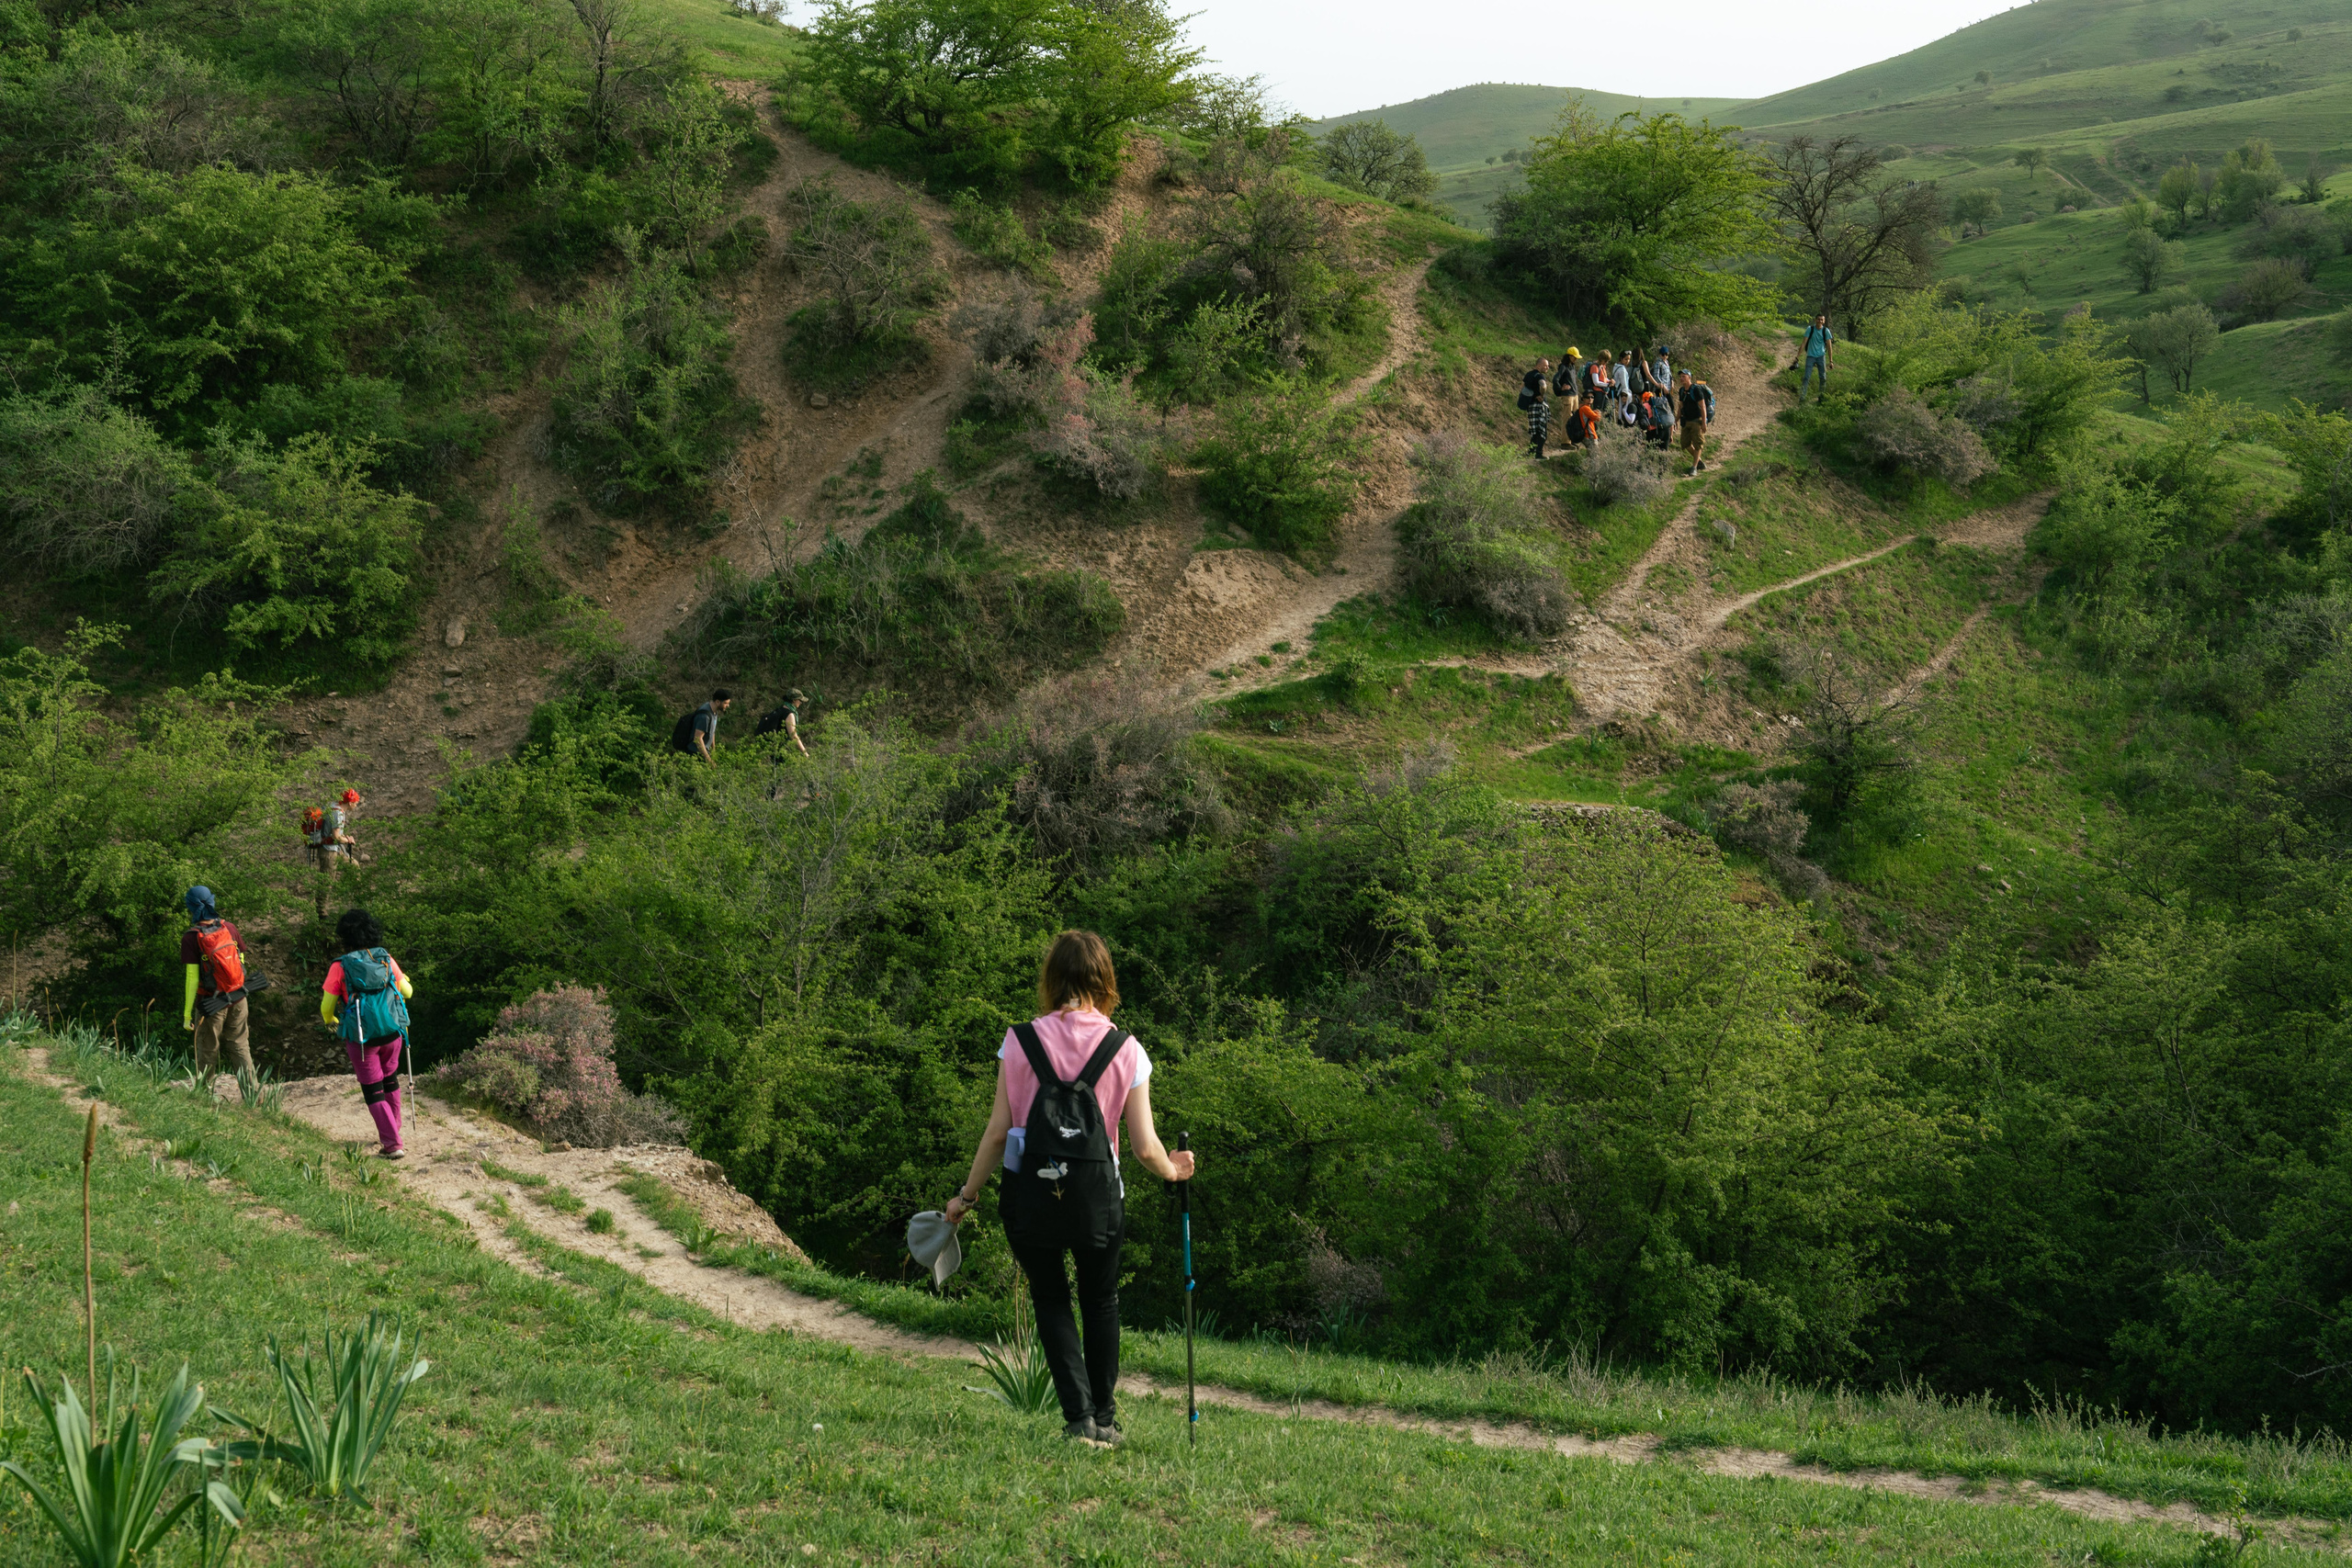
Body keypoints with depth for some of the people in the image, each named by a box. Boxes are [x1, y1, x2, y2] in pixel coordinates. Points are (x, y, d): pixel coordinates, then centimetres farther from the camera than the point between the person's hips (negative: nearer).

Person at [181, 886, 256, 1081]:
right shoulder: (228, 928, -2)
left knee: (207, 1052, 10)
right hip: (237, 999, 4)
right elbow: (241, 960, 8)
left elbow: (192, 978, -18)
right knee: (240, 1046, 11)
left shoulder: (191, 938, -17)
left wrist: (187, 1014, -13)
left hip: (211, 1003, -4)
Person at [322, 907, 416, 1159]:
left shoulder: (340, 967, -9)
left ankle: (393, 1144, -2)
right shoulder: (386, 961, 0)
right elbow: (407, 992, 13)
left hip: (361, 1038, -4)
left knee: (373, 1091, 4)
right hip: (392, 1032, 4)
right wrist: (403, 980, 37)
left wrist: (331, 1021, 19)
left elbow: (327, 1008, -4)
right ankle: (391, 1131, 38)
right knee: (390, 1080, 25)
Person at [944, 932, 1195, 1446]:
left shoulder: (1019, 1041, -3)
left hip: (1030, 1191, 0)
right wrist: (1173, 1171, 20)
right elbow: (1145, 1148, -2)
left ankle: (1079, 1417, 5)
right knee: (1101, 1300, 22)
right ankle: (1104, 1417, 22)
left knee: (1051, 1301, 15)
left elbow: (999, 1130, -2)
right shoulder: (1126, 1051, -2)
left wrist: (967, 1194, 10)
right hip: (1097, 1191, 0)